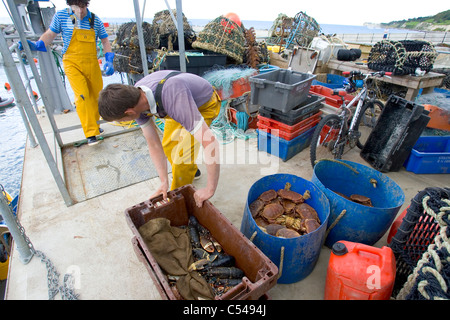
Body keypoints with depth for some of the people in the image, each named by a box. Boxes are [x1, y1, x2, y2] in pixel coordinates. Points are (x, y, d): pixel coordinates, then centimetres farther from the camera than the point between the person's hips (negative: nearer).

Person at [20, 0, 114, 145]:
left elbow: (105, 41, 10)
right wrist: (36, 45, -9)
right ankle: (91, 133, -17)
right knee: (82, 95, -18)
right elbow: (50, 34, 7)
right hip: (72, 63, -3)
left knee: (96, 95, 9)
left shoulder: (95, 20, 3)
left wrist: (109, 61, -3)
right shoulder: (61, 15, -2)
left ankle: (94, 124, 30)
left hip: (92, 63, 3)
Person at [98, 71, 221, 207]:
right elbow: (154, 145, -16)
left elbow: (210, 142, -47)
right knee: (168, 145, 15)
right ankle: (190, 170, 44)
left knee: (182, 154, -16)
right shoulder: (134, 96, -23)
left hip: (205, 105, -6)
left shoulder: (174, 100, -47)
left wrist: (209, 190, -38)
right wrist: (164, 181, -19)